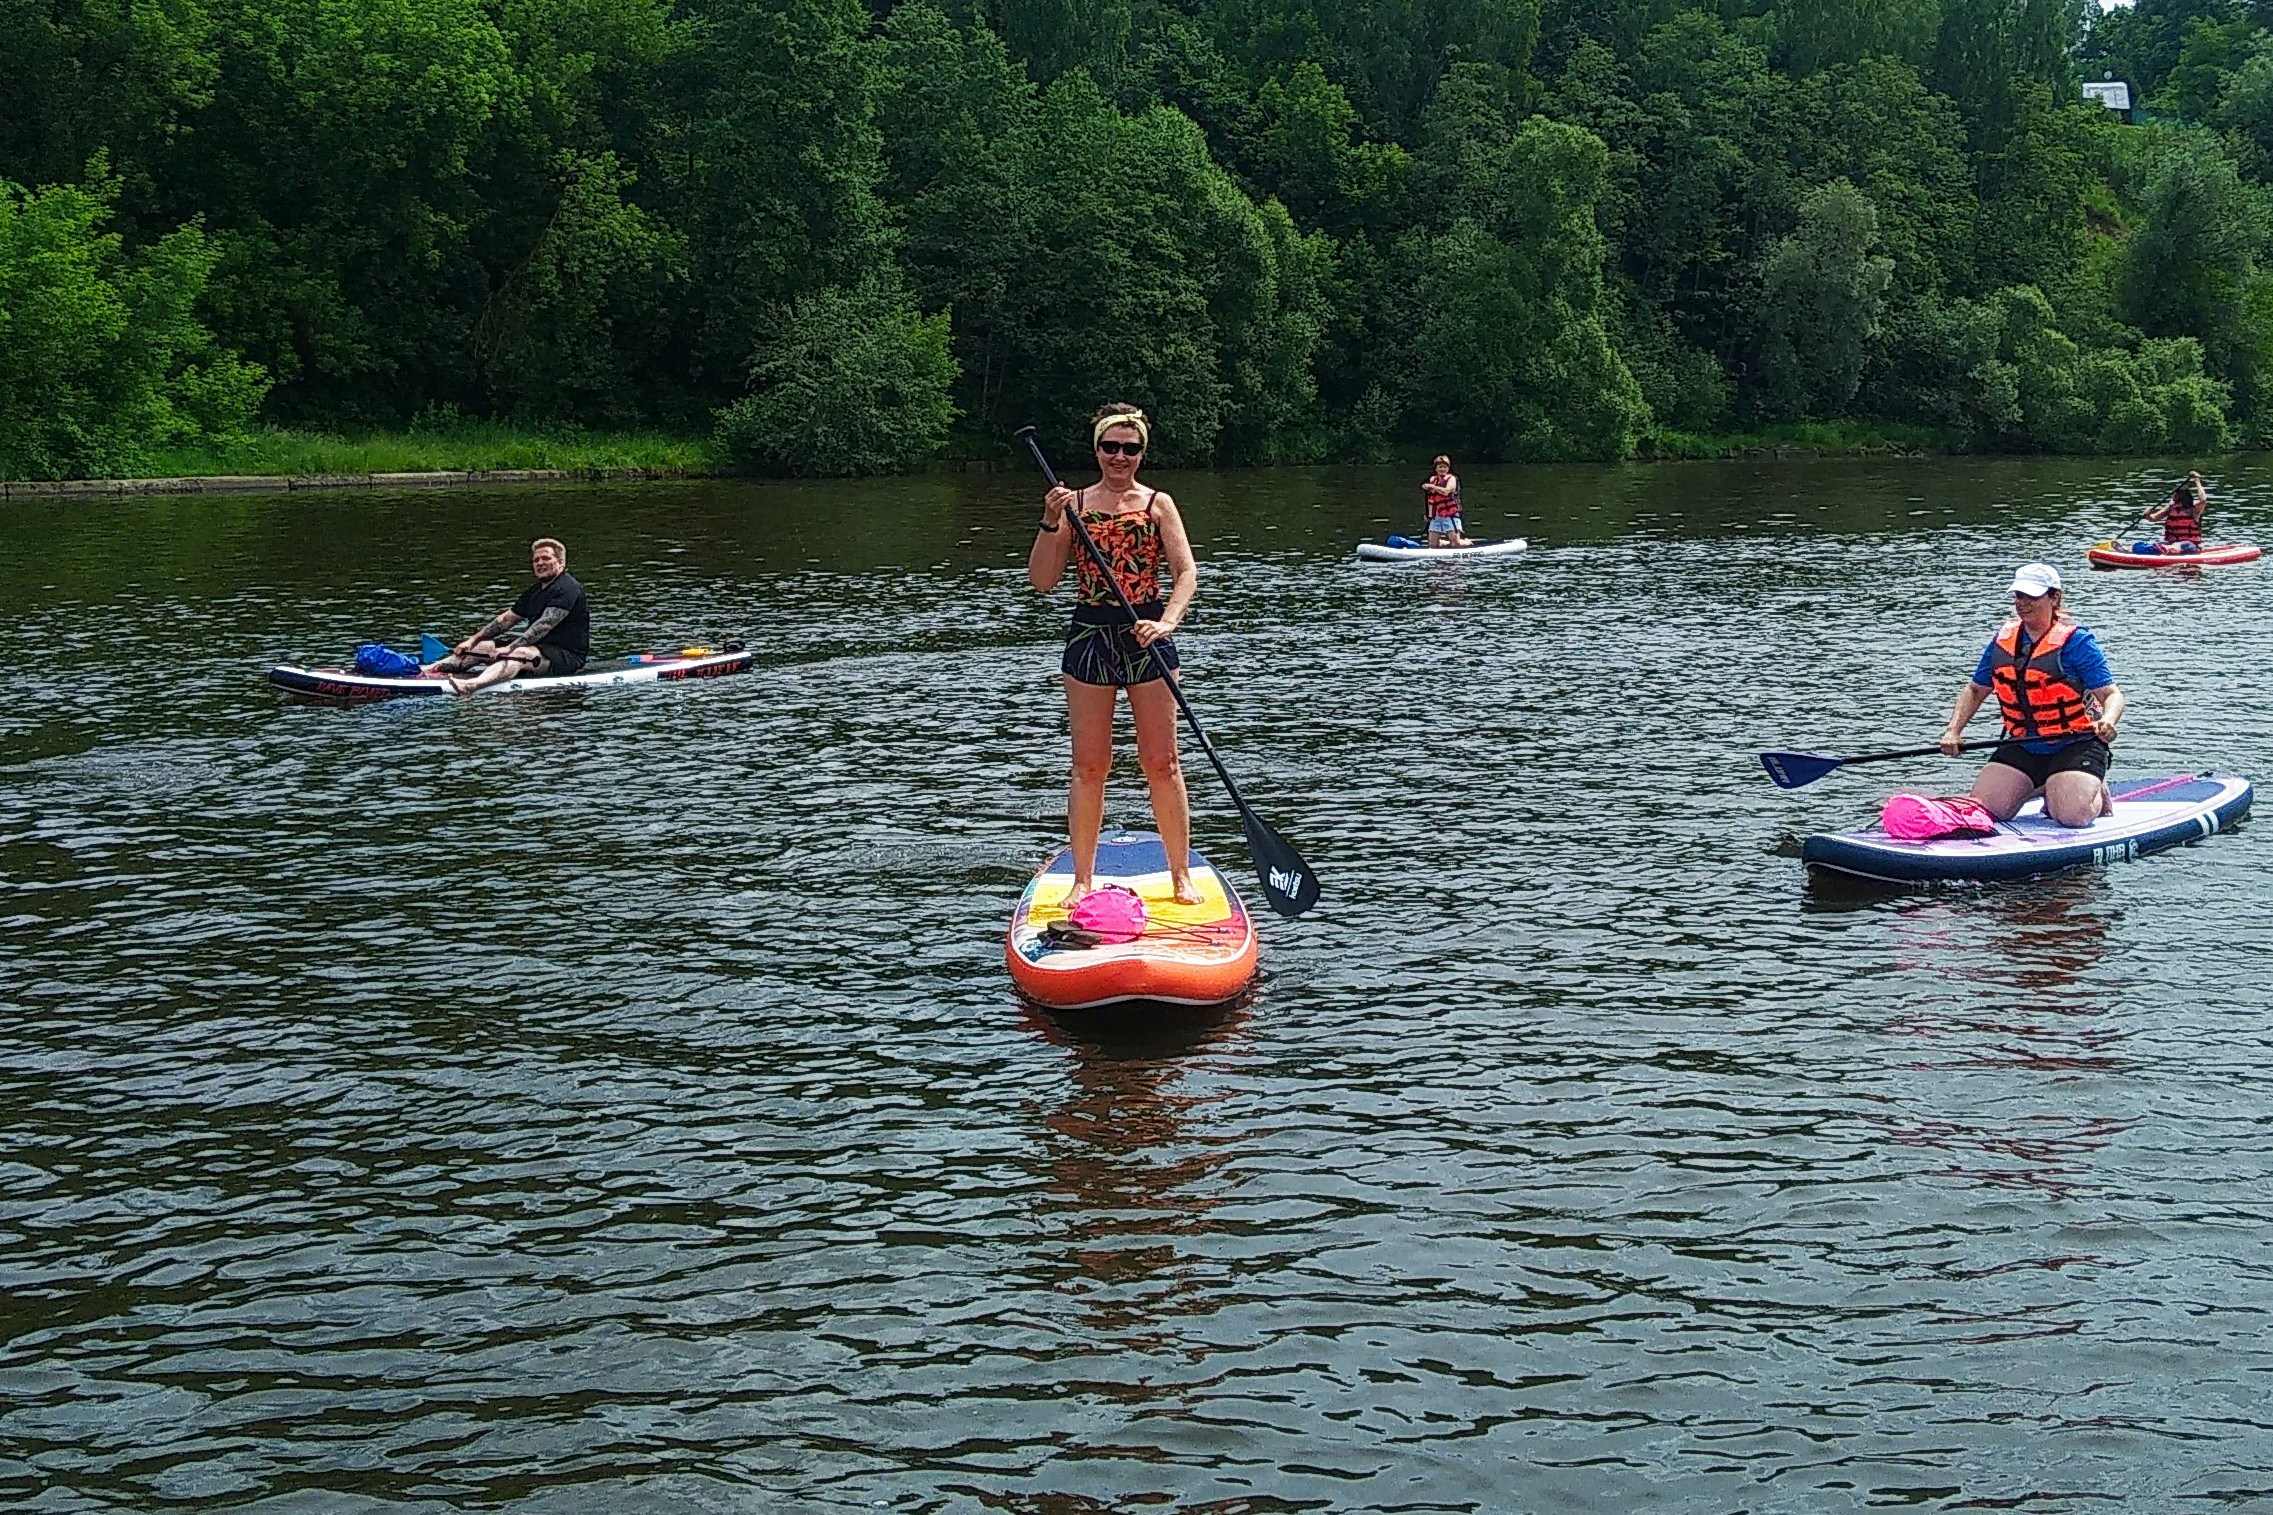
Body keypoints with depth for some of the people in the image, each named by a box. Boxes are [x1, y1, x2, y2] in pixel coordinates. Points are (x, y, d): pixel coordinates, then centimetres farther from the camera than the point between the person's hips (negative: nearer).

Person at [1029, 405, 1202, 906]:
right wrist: (1051, 523, -14)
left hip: (1147, 638, -1)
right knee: (1089, 766, 5)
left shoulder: (1157, 504, 2)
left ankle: (1181, 874, 12)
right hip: (1090, 636, 1)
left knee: (1162, 762, 3)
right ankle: (1083, 878, 13)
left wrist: (1168, 622, -24)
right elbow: (1042, 581, 0)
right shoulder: (1074, 504, 4)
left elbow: (1186, 570, -7)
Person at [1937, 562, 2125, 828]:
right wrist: (1953, 731, 2)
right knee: (1982, 810, -12)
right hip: (2022, 746, 6)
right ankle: (2043, 787, 17)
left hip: (2075, 745, -5)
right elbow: (1975, 691, 17)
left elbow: (2111, 694, -13)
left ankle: (2096, 790, 11)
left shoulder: (2076, 641, -11)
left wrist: (2107, 722, -36)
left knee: (2074, 816, -28)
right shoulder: (2003, 640, 7)